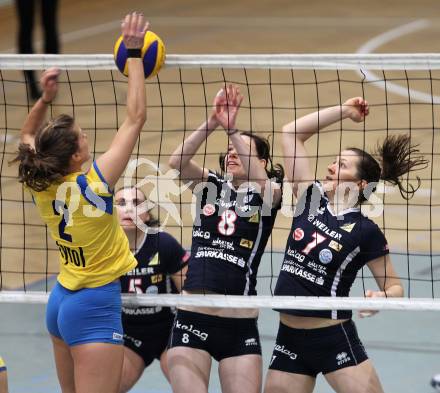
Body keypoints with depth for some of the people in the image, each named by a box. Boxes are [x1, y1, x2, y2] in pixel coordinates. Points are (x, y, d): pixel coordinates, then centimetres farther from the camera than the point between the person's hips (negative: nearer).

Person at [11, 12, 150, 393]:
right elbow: (135, 118, -18)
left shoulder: (43, 186, -4)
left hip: (62, 301, 8)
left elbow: (28, 138, 19)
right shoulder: (93, 185, -21)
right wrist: (134, 54, -14)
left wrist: (44, 99, 3)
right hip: (96, 306, -8)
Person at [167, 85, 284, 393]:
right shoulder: (211, 185, 11)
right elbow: (177, 161, -7)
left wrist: (232, 129, -28)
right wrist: (212, 122, -20)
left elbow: (259, 180, -20)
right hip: (192, 319, 2)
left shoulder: (269, 194, 4)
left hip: (239, 326, -1)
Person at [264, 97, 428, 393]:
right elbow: (292, 133, 5)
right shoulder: (311, 200, 4)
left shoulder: (366, 231, -7)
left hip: (334, 339, -5)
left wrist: (381, 298, -24)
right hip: (289, 338, 5)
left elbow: (394, 287, -2)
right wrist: (344, 111, 3)